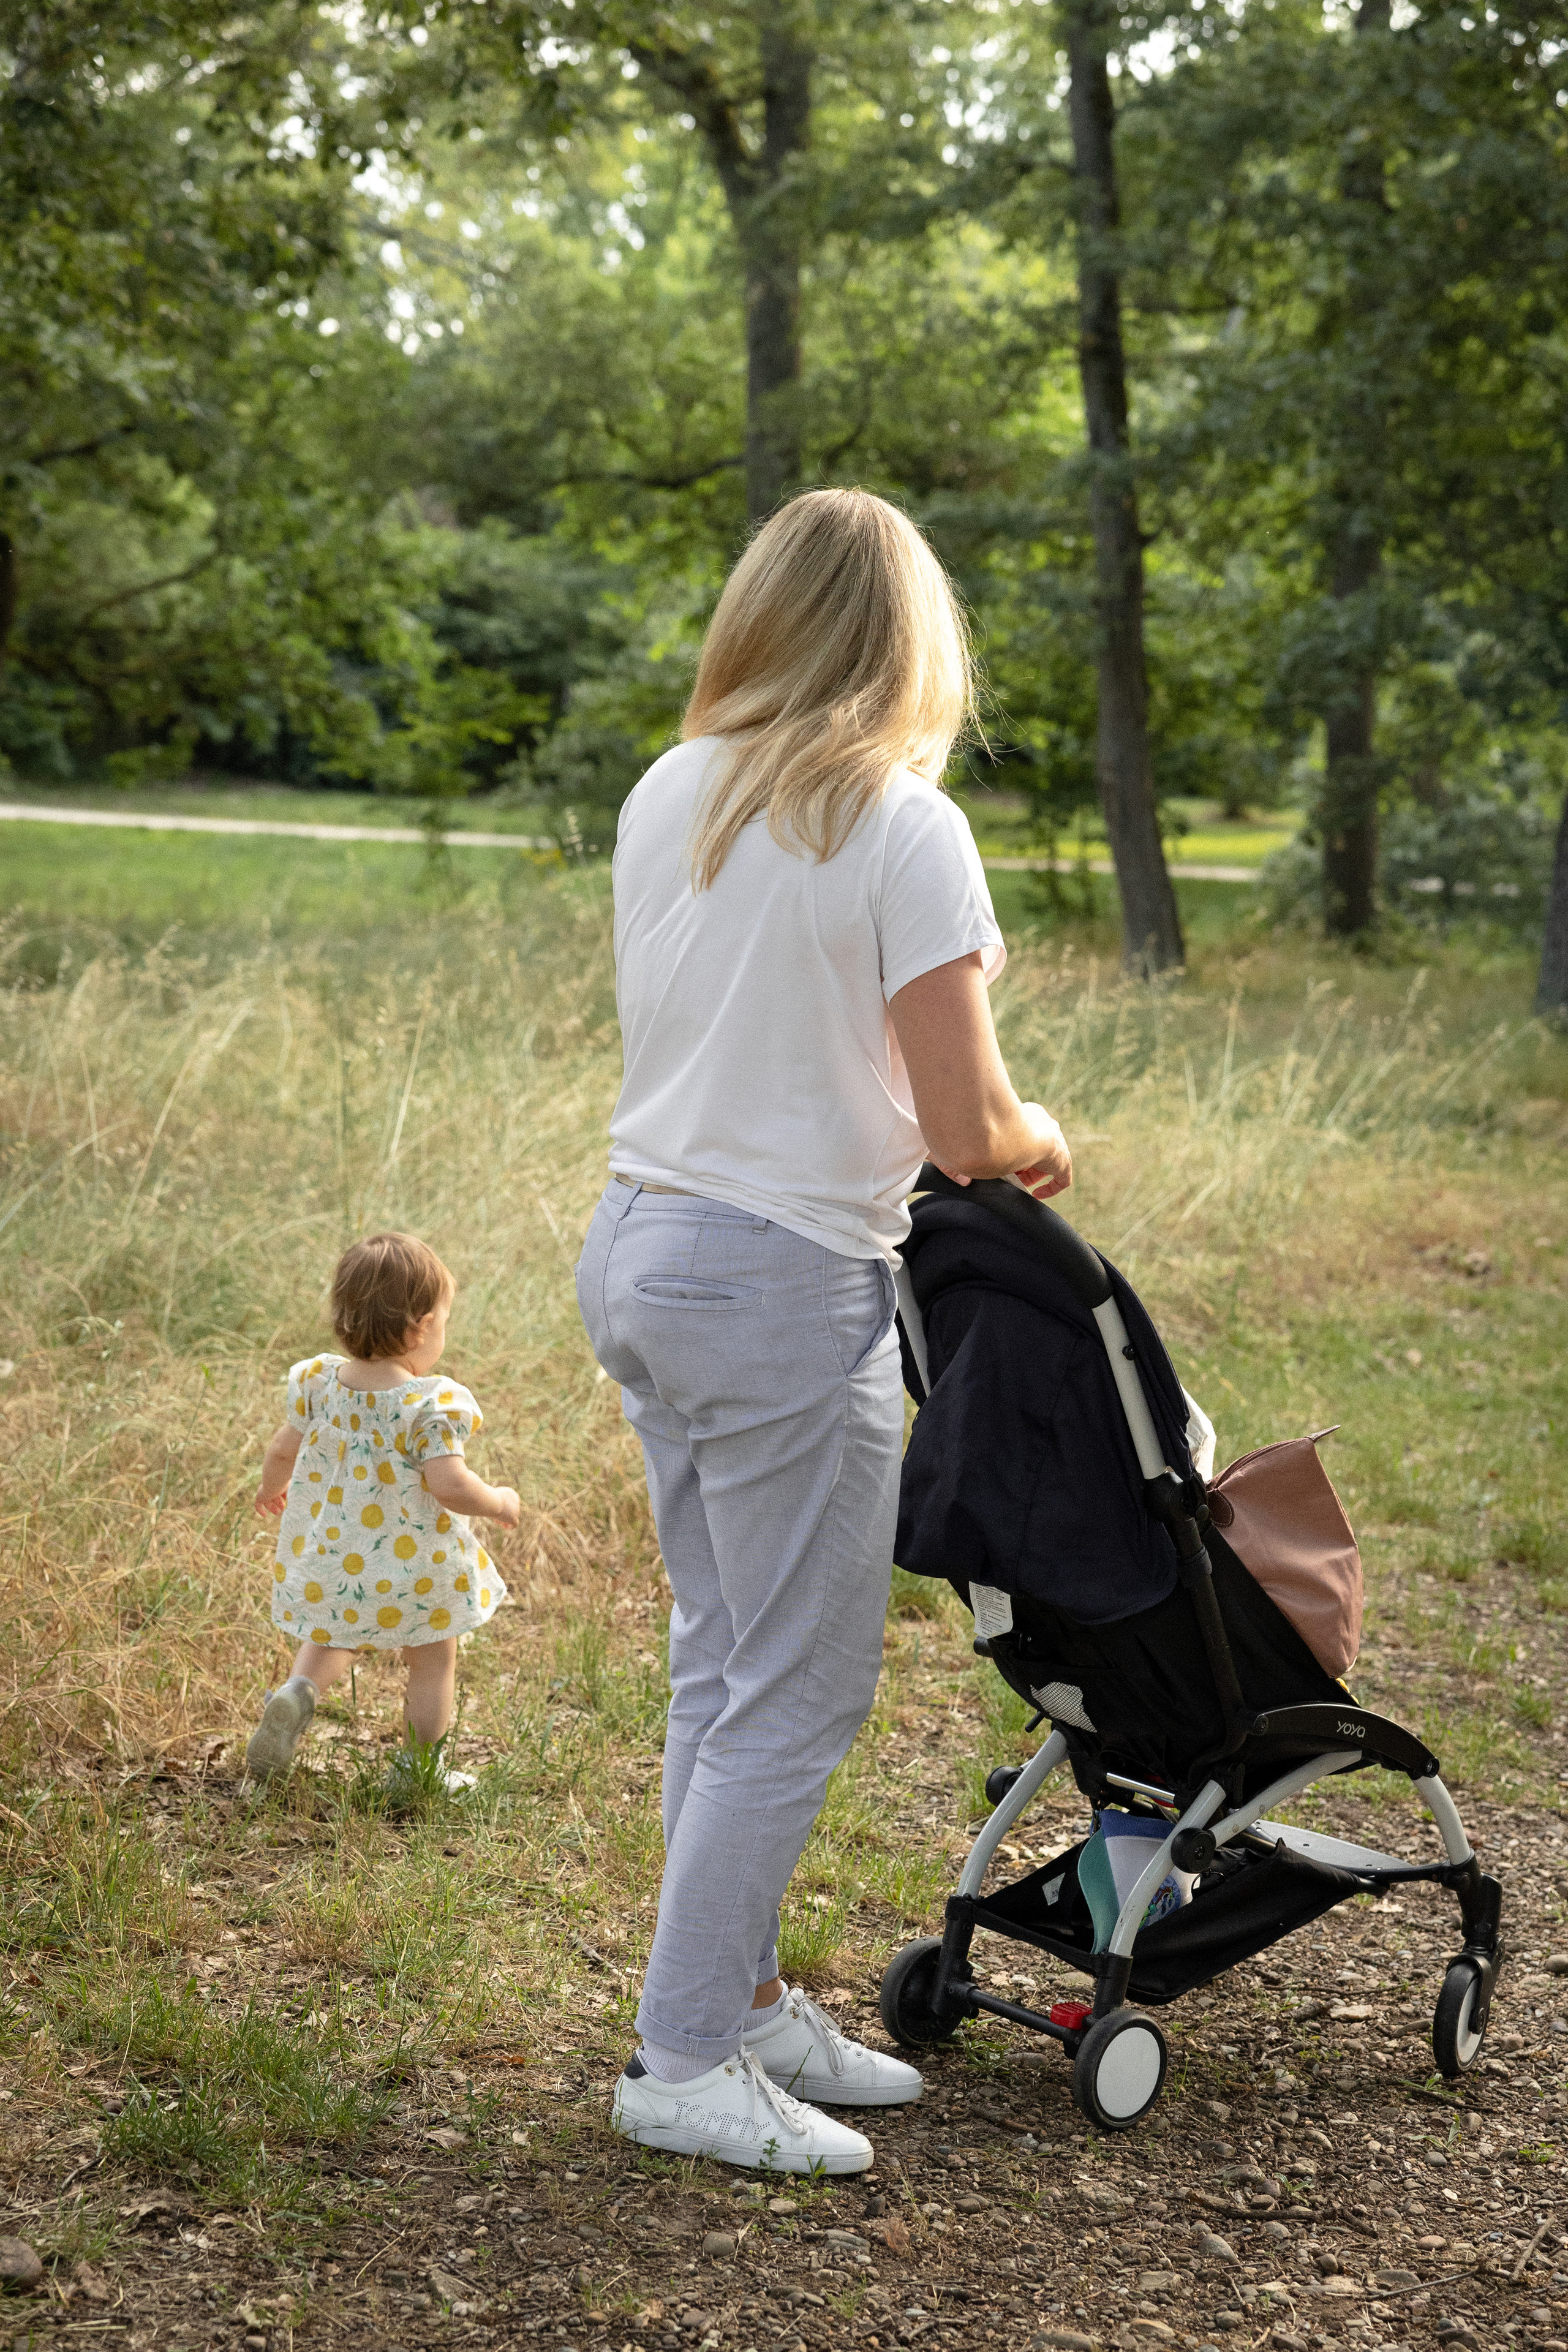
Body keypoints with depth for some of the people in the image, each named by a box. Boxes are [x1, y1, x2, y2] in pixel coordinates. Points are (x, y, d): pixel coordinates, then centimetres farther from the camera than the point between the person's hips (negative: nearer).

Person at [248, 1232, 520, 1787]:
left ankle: (299, 1690, 2)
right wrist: (499, 1502, -8)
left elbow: (283, 1451, 6)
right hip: (413, 1570, -5)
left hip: (328, 1560, 5)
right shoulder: (432, 1404, -23)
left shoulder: (319, 1381, -6)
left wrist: (272, 1487, 27)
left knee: (333, 1634, 29)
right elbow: (450, 1487, -27)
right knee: (433, 1660, 16)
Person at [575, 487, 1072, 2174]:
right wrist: (1041, 1142, 5)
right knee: (799, 1698, 5)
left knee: (722, 1668, 18)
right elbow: (966, 1131, -16)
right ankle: (683, 2064, 13)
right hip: (785, 1284, -8)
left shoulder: (666, 797, 7)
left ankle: (739, 2001, 29)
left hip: (638, 1247, 8)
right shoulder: (904, 827, -14)